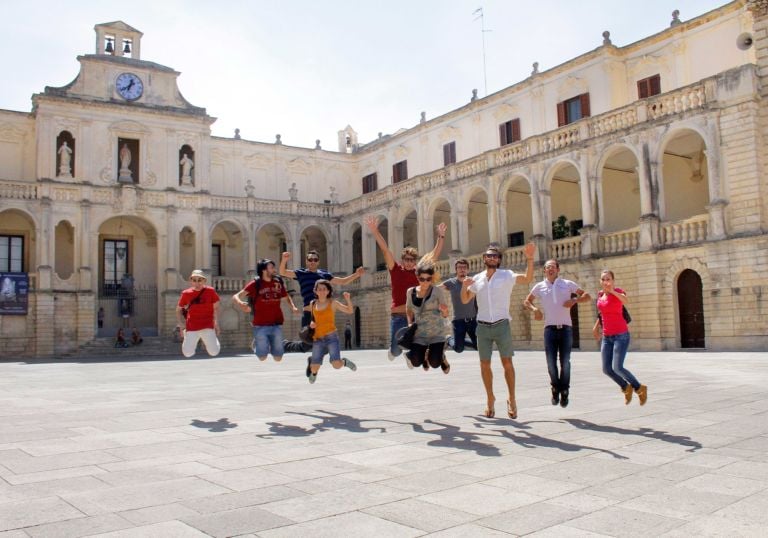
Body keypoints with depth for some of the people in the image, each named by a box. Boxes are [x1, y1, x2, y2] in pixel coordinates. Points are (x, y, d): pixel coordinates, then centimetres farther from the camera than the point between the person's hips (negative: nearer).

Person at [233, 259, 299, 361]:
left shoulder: (278, 282, 5)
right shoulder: (255, 284, -6)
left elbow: (286, 297, 22)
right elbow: (235, 297, -10)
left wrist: (293, 307, 1)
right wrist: (240, 303, -33)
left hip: (276, 325, 3)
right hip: (261, 326, -3)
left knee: (278, 358, 5)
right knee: (262, 357, 1)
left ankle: (270, 344, 36)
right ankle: (256, 343, 32)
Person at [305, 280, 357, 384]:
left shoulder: (332, 303, 1)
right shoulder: (312, 304, 9)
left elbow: (349, 311, -2)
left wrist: (348, 299, -18)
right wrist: (311, 323, 3)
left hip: (331, 337, -2)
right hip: (318, 339, 3)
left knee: (336, 365, -18)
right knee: (314, 369, -2)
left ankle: (345, 362, 18)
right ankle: (311, 361, 37)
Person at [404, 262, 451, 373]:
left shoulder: (438, 292, -9)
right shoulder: (411, 292, 1)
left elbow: (445, 315, -10)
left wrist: (444, 311, -33)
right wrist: (410, 323, 5)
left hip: (436, 333, -3)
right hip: (419, 333, 3)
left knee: (435, 363, -12)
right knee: (416, 362, -10)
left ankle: (442, 356, 28)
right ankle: (425, 354, 28)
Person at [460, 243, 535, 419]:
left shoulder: (506, 275, -1)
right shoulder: (477, 279, 9)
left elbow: (527, 279, -16)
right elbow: (465, 299, 14)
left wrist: (530, 259, -28)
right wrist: (464, 285, -5)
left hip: (502, 325, -3)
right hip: (483, 326, 3)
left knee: (507, 363, -2)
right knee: (484, 364, 6)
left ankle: (512, 399, 11)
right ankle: (490, 400, 20)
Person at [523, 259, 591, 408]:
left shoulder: (568, 284, 6)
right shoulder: (540, 286, 7)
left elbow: (587, 296, 9)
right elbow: (526, 301, 18)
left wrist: (575, 300, -10)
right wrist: (534, 309, -2)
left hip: (566, 328, 0)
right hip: (550, 329, 0)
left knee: (565, 362, 0)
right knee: (551, 362, -4)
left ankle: (564, 391, 17)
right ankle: (555, 388, 19)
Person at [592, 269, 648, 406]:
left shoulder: (618, 291, -12)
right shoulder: (600, 294, 8)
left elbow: (626, 301, -36)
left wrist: (612, 291, -49)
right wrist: (596, 326, 25)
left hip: (621, 335, -6)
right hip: (607, 337, 7)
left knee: (617, 368, -17)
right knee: (606, 369, 0)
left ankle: (639, 388, 8)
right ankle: (626, 387, 27)